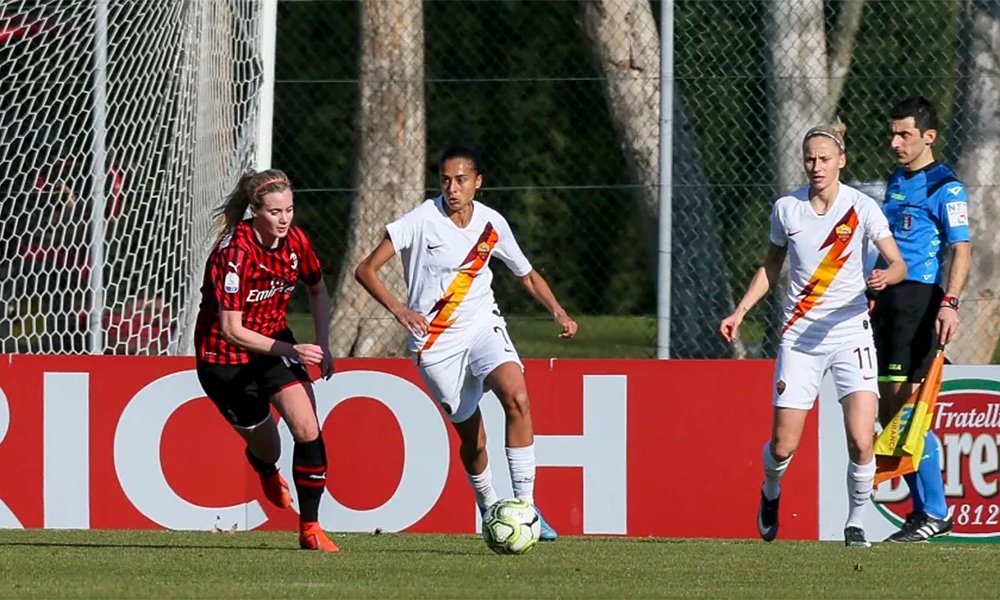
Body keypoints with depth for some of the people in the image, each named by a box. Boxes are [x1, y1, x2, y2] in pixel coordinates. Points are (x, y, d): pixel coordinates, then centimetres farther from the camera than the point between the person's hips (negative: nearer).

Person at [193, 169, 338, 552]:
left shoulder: (295, 241, -10)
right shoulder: (234, 252, -28)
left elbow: (318, 292, 11)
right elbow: (232, 330, -29)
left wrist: (321, 345, -2)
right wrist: (291, 350, -36)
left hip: (275, 342, 4)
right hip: (225, 358, -4)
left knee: (307, 429, -15)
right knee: (265, 446, 9)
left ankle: (310, 527, -4)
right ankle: (267, 471, 50)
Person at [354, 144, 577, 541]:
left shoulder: (492, 224, -2)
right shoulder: (422, 221, -13)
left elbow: (527, 274, 14)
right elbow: (366, 270, -14)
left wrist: (558, 313, -3)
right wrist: (398, 309, -30)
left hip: (482, 326, 2)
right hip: (435, 342, -2)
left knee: (517, 397, -24)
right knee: (472, 437, 2)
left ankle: (524, 505, -21)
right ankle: (488, 509, 31)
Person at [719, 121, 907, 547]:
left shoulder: (862, 208, -5)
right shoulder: (786, 209, 2)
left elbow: (898, 263, -9)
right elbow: (771, 267, 17)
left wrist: (886, 276, -32)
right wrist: (739, 312, 10)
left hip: (850, 331, -2)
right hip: (800, 336, 2)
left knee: (861, 441, -16)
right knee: (783, 446, -1)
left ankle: (856, 523, 5)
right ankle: (770, 492, 34)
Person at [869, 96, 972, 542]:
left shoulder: (944, 187, -8)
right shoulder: (896, 182, 18)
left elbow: (962, 249, -15)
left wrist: (949, 303, -27)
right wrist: (875, 295, 26)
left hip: (921, 299, -9)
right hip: (890, 298, 9)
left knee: (907, 409, -13)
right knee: (889, 411, 6)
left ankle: (934, 512, -7)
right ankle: (924, 508, 13)